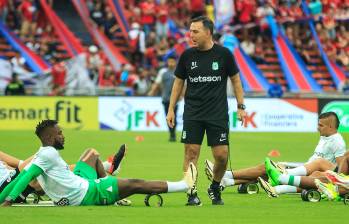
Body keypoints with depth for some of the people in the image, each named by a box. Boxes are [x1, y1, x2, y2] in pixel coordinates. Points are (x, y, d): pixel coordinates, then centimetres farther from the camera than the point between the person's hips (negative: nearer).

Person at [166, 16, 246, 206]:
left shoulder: (223, 54, -3)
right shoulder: (187, 55, 2)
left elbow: (235, 80, 6)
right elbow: (178, 82, 11)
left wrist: (240, 106, 1)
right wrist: (171, 109, 7)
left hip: (218, 113, -1)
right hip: (192, 113, 1)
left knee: (221, 155, -4)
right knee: (191, 152, -6)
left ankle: (215, 189, 19)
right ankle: (192, 193, 2)